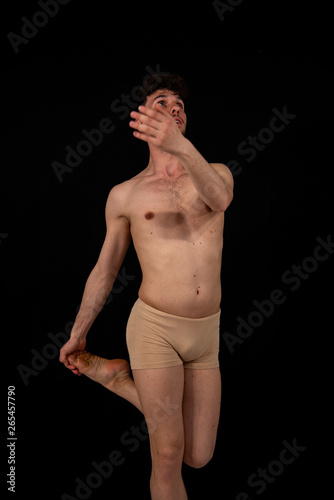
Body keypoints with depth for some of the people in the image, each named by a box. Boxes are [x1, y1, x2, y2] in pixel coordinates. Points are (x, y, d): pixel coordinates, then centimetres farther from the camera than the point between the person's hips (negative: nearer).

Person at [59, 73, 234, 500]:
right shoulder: (125, 195, 2)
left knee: (198, 456, 12)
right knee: (168, 456, -4)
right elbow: (104, 271, 11)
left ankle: (118, 378, 25)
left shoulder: (216, 173, 5)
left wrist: (180, 145, -42)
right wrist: (77, 334, 17)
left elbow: (219, 199, -22)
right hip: (155, 328, -3)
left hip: (207, 335, 3)